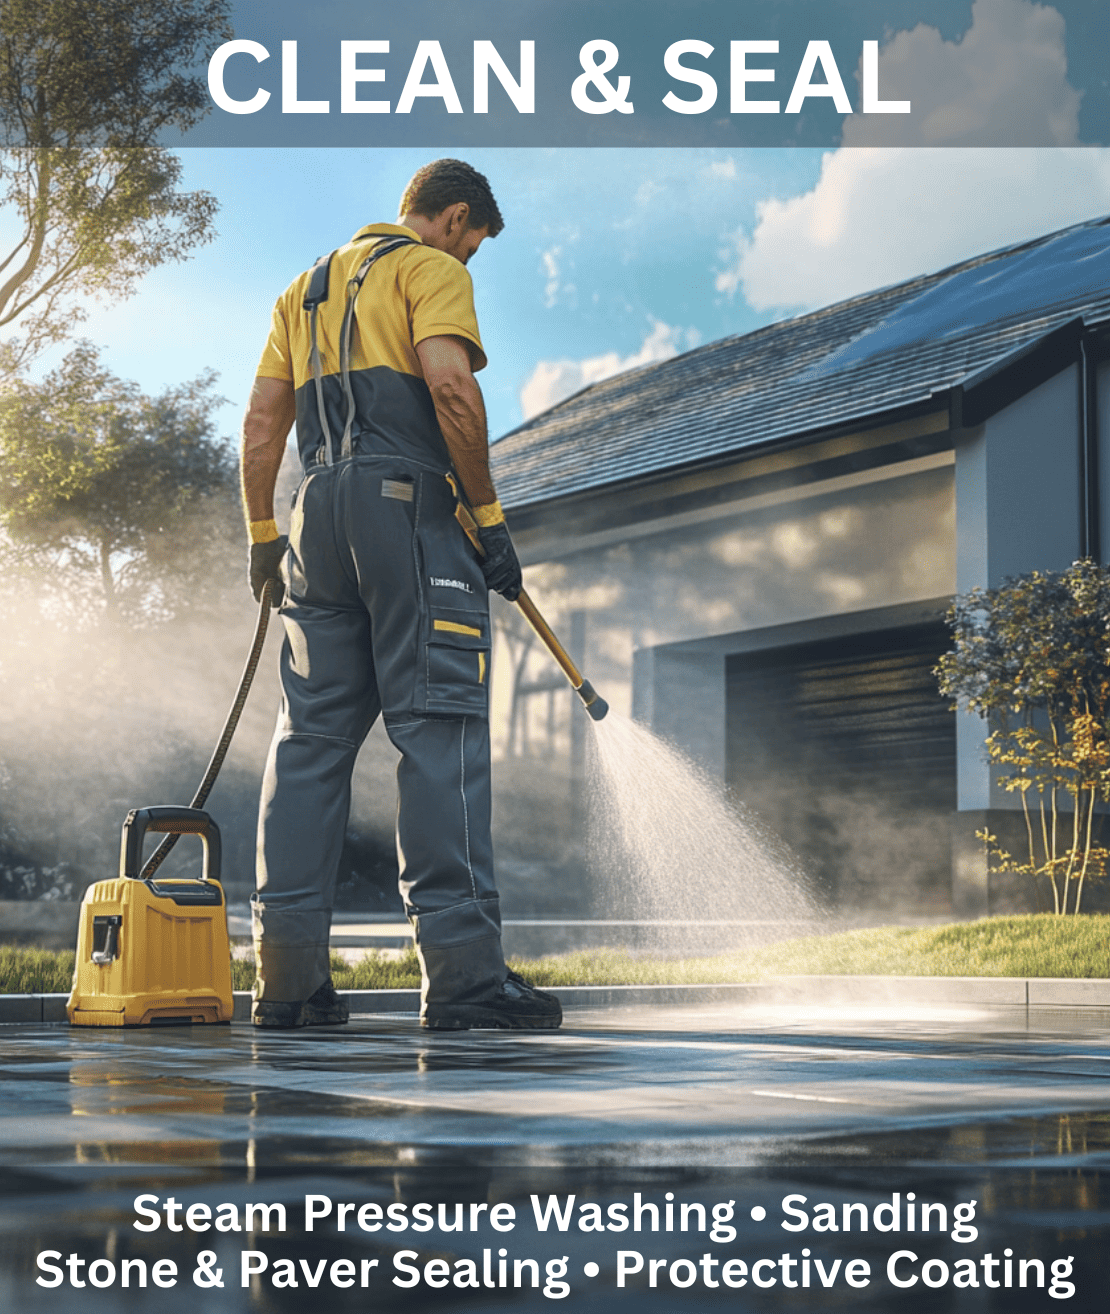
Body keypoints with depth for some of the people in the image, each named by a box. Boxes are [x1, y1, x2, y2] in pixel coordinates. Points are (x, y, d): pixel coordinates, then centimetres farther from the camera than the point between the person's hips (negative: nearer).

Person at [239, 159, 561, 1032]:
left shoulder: (308, 287, 25)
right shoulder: (432, 270, 3)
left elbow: (262, 423, 18)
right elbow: (449, 385, -14)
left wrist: (263, 537, 20)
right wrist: (489, 514, -10)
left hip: (319, 515, 7)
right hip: (409, 504, -7)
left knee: (313, 734, 5)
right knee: (441, 728, -10)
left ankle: (289, 975, 2)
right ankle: (462, 970, -16)